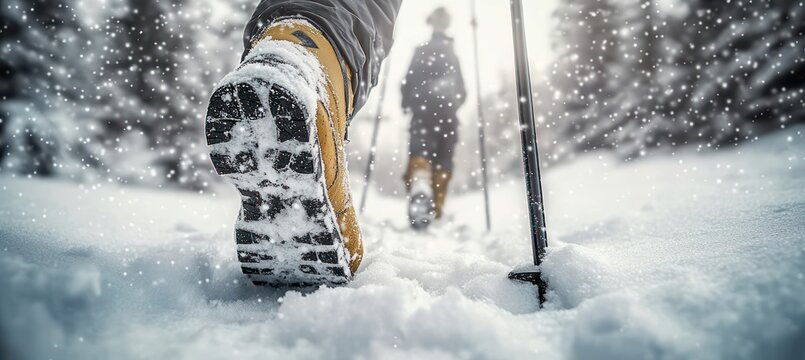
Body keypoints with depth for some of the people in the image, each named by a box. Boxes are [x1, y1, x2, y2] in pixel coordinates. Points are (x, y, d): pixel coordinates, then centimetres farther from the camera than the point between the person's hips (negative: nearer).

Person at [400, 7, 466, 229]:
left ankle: (420, 189, -47)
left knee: (419, 152, -15)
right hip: (447, 114, 3)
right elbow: (462, 91, 15)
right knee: (443, 161, 7)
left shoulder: (420, 51, 3)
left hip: (422, 111, -3)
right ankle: (436, 210, 7)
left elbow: (408, 82, -2)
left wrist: (406, 106, 12)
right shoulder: (453, 55, 13)